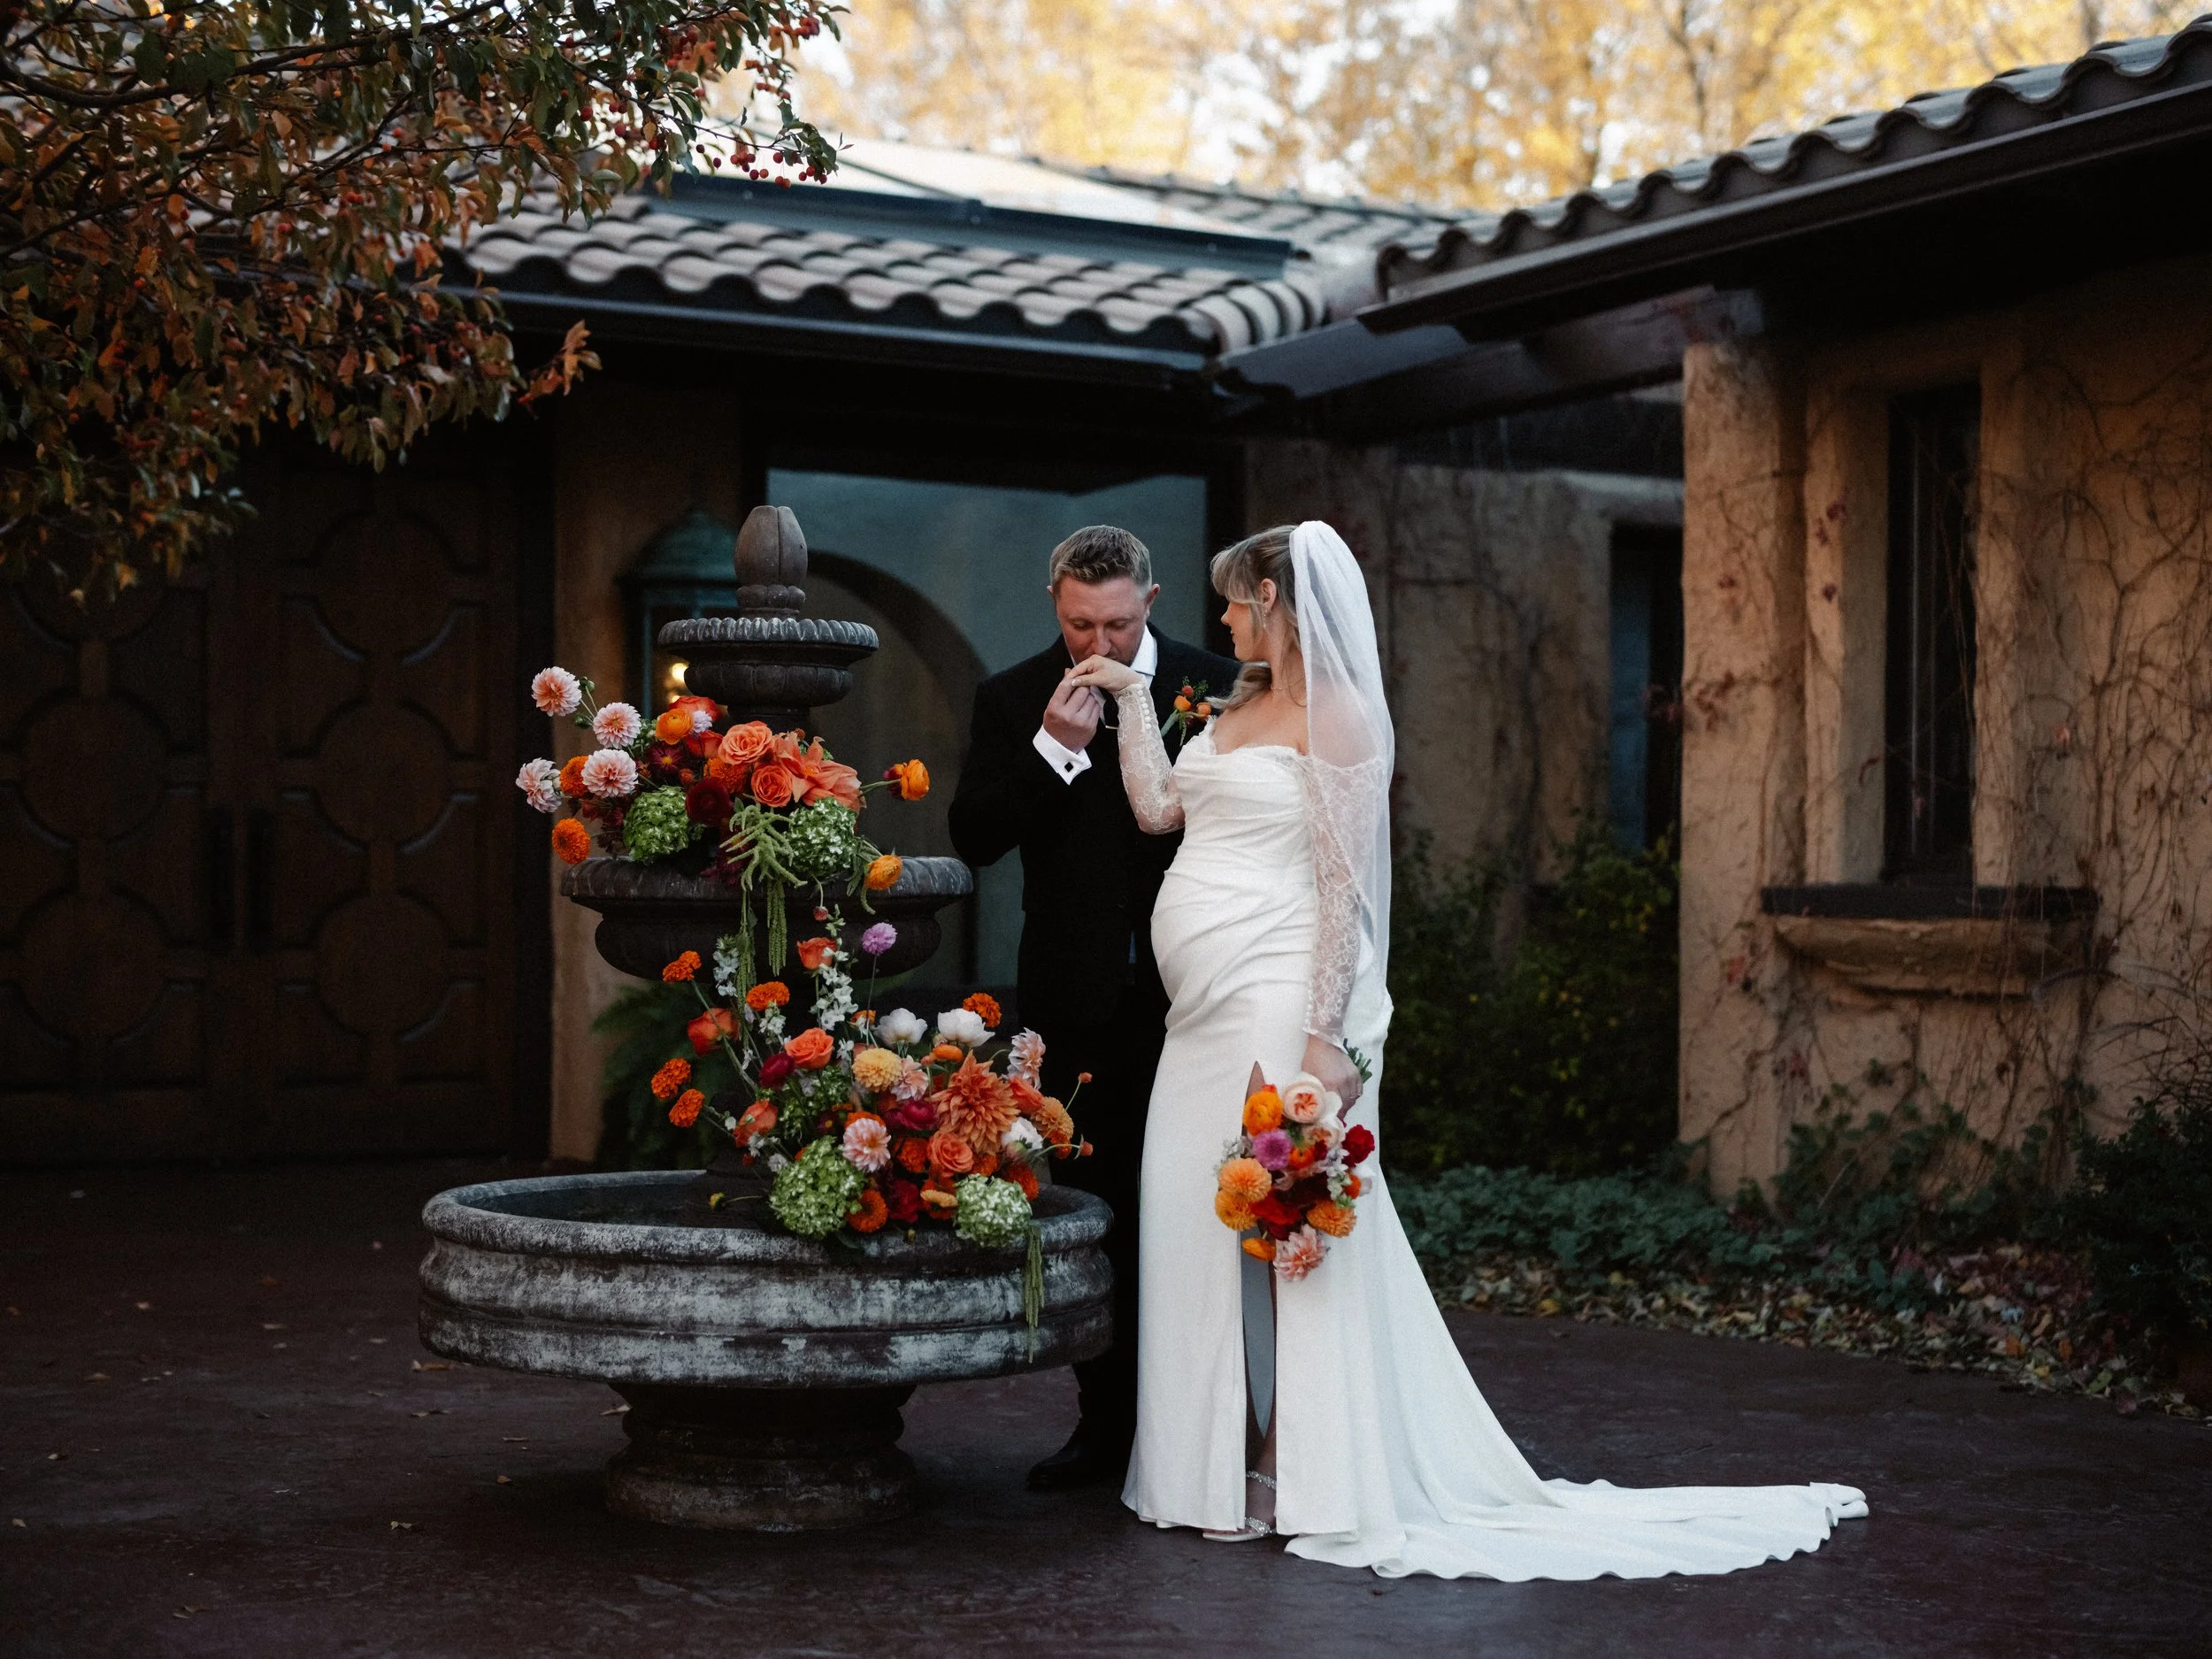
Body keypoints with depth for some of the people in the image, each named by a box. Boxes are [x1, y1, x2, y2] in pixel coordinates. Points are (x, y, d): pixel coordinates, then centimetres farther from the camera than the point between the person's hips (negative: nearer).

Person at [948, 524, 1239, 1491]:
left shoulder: (1214, 686, 1)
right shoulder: (1014, 701, 2)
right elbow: (972, 839, -6)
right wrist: (1054, 749, -17)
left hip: (1190, 989, -1)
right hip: (1076, 1000, 1)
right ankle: (1108, 1419, 17)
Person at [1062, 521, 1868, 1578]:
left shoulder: (1336, 715, -9)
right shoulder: (1239, 709, 17)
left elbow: (1344, 886, -15)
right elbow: (1156, 807, 12)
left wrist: (1324, 1038, -21)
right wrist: (1128, 694, 18)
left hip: (1277, 1012, -9)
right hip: (1206, 1017, 9)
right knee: (1202, 1238, 10)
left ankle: (1299, 1480, 6)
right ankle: (1231, 1463, 20)